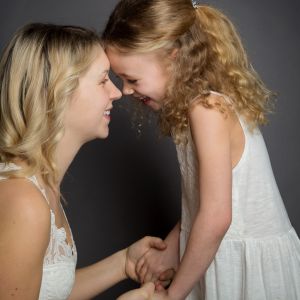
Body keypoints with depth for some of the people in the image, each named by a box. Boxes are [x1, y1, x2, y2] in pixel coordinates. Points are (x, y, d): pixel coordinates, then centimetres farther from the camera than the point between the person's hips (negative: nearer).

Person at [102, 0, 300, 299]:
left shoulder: (206, 107, -21)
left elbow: (216, 218, -24)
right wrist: (170, 249, 1)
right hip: (222, 253, 7)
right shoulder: (196, 104, 4)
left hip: (252, 262, -7)